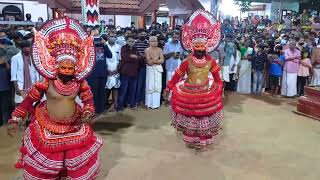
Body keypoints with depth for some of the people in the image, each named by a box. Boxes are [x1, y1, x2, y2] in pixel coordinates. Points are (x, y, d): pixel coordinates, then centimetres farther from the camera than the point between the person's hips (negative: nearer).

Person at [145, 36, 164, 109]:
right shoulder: (147, 50, -2)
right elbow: (149, 62, -10)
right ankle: (149, 103, 9)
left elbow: (162, 60, -2)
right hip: (150, 69, -3)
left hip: (158, 69, 3)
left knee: (157, 86, 3)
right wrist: (157, 60, -6)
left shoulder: (159, 50, 7)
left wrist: (153, 60, -10)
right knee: (150, 86, -1)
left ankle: (156, 103, 11)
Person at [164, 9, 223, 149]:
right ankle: (190, 140, 32)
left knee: (205, 117, 11)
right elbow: (177, 75, -5)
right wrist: (168, 88, -2)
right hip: (189, 94, -1)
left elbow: (217, 76, 6)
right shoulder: (187, 61, -13)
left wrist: (220, 89, 14)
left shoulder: (210, 61, -7)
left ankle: (203, 140, 31)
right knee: (189, 118, 11)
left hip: (207, 95, 2)